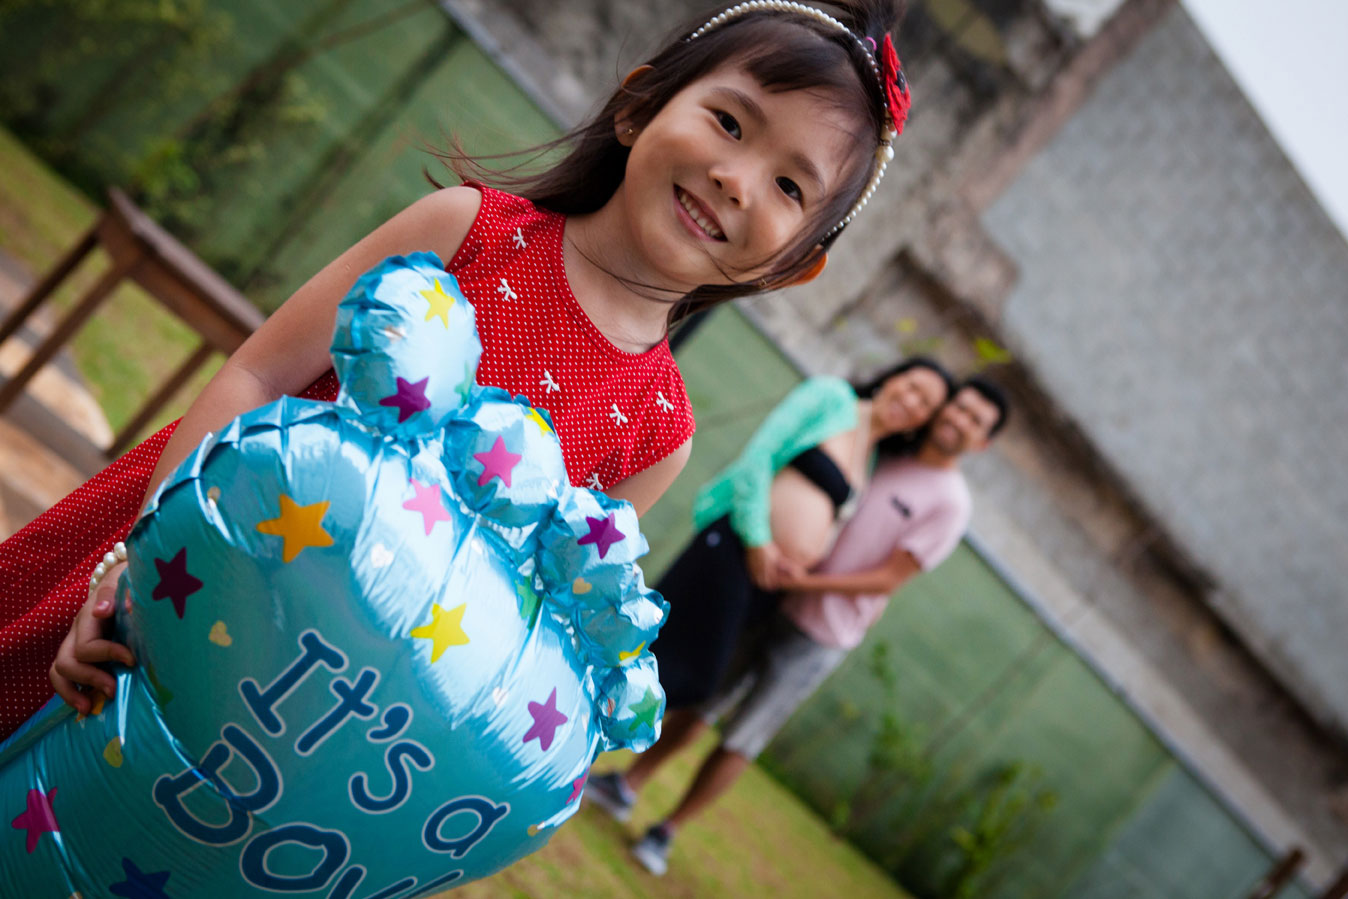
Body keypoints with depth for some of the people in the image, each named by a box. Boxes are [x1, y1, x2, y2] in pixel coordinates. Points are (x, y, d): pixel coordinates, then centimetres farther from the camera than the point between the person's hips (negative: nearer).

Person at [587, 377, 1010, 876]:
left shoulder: (949, 503, -11)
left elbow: (888, 578, -14)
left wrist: (807, 581, -22)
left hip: (817, 640, -4)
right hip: (774, 608, 4)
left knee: (739, 741, 2)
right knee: (700, 702, 11)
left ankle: (666, 832, 17)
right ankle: (626, 787, 26)